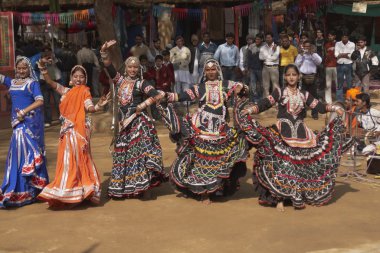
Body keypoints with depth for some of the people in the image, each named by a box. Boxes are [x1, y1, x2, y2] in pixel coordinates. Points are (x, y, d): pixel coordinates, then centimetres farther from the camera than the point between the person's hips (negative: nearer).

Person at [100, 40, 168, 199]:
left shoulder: (141, 83, 0)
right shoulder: (120, 80, 12)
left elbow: (157, 96, -10)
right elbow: (108, 66, 5)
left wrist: (142, 106, -10)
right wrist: (104, 52, -8)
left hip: (138, 121, -5)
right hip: (124, 122, 5)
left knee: (140, 151, -12)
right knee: (123, 153, 8)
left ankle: (145, 186, -11)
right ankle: (124, 187, 17)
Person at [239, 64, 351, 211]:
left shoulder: (304, 95, 12)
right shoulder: (279, 92, 4)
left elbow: (320, 107, 10)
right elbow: (264, 104, -7)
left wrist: (334, 108, -4)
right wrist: (250, 110, -21)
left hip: (300, 134, 3)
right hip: (282, 133, -3)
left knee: (301, 164, 3)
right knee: (281, 163, -10)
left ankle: (299, 197, 14)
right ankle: (279, 198, -5)